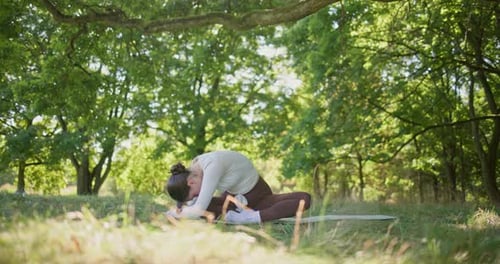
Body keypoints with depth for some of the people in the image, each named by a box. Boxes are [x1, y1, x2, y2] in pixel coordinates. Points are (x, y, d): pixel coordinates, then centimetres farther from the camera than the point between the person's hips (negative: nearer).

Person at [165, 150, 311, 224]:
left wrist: (175, 213, -21)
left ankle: (253, 217, -36)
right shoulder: (194, 168, -13)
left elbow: (200, 210, -37)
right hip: (234, 195, 6)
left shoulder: (213, 165, -37)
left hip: (257, 195, -6)